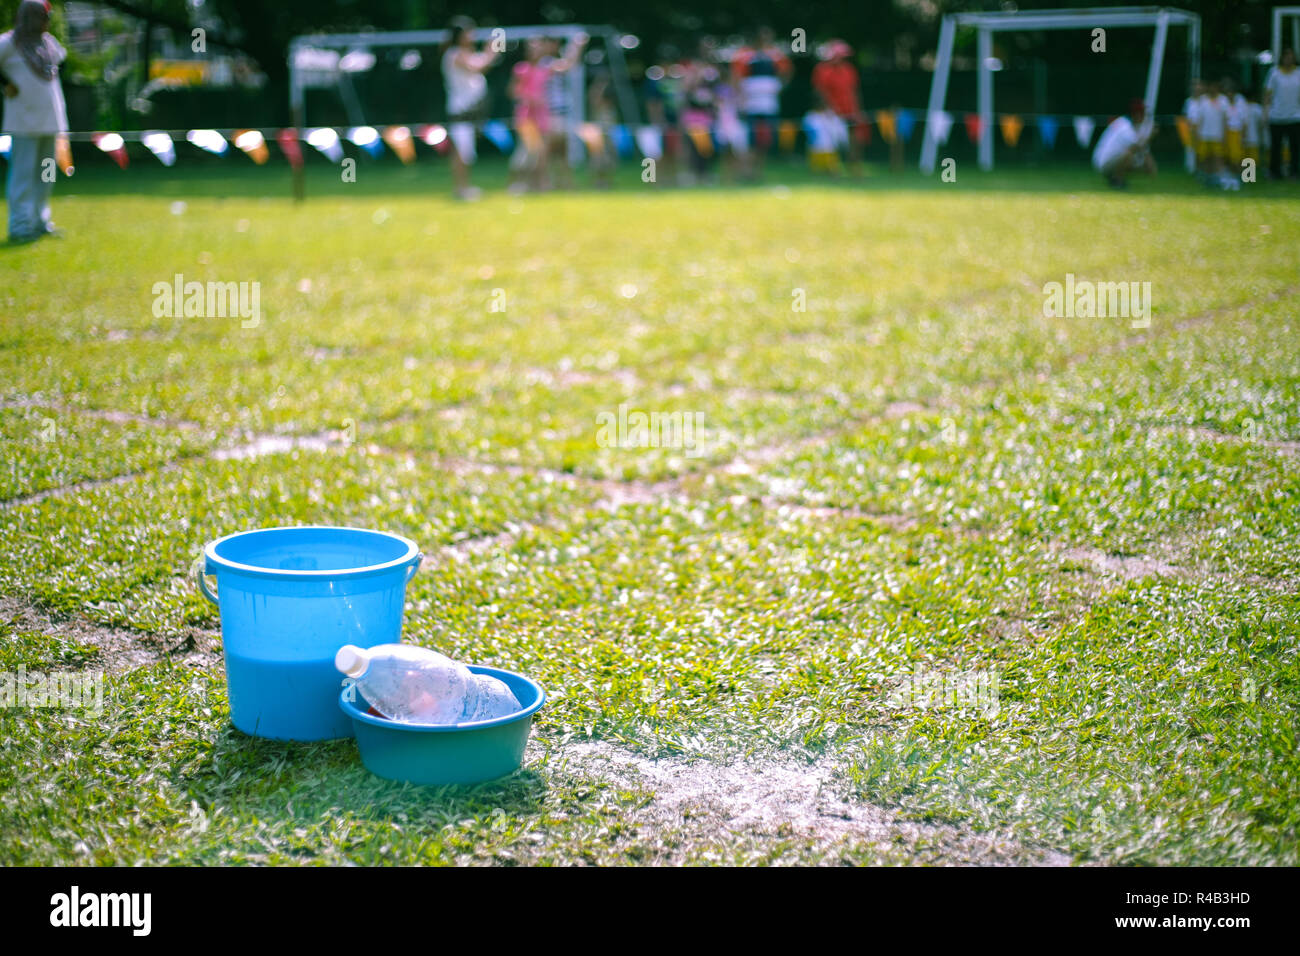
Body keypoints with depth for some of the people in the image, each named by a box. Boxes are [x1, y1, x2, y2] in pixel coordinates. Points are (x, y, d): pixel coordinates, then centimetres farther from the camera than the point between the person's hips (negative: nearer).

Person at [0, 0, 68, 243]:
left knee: (45, 175, 12)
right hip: (24, 121, -7)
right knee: (23, 173, -6)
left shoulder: (47, 42, 11)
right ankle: (20, 228, -3)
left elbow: (60, 55, 32)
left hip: (49, 119, 7)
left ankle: (40, 223, 21)